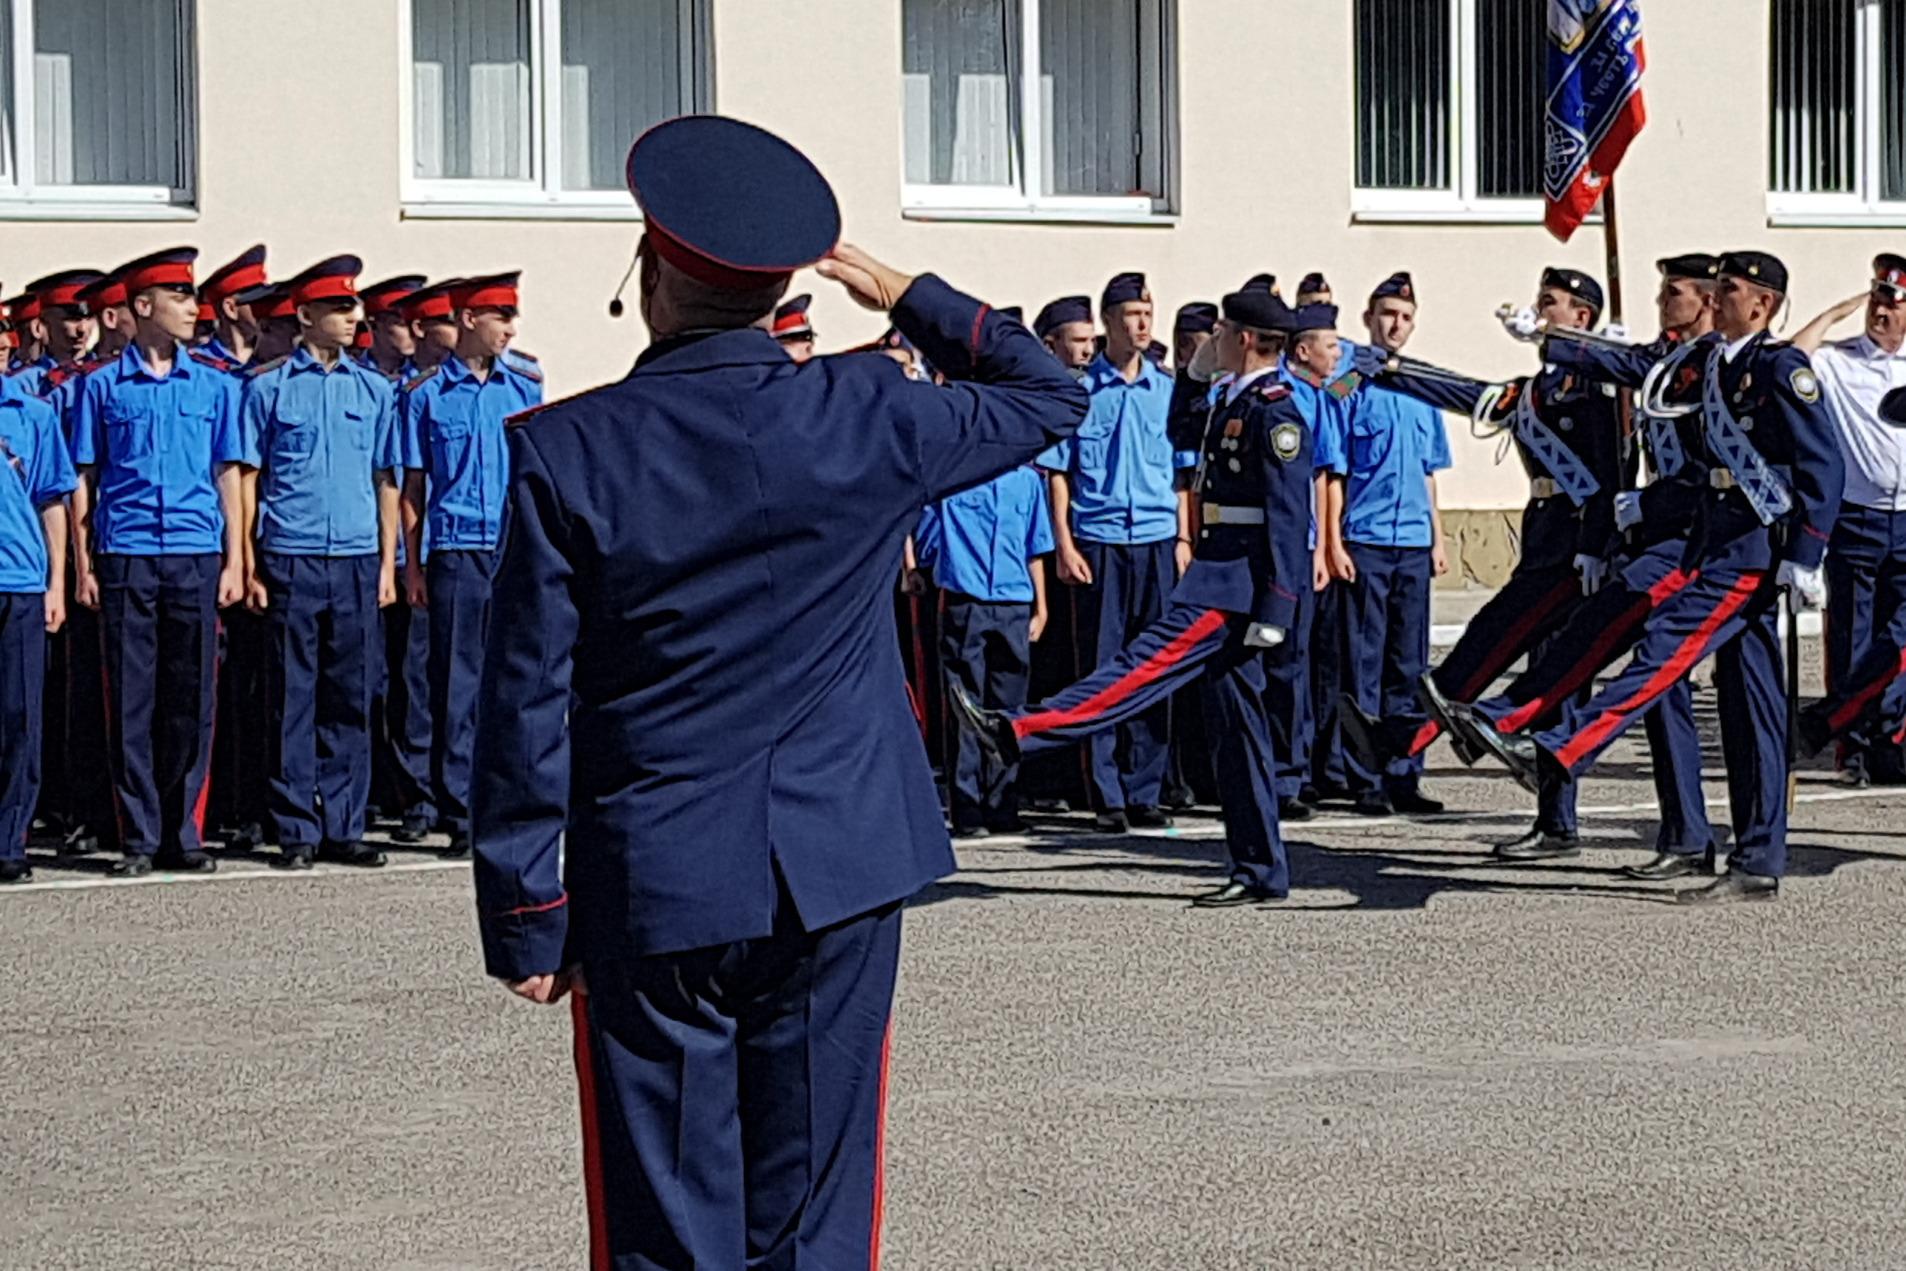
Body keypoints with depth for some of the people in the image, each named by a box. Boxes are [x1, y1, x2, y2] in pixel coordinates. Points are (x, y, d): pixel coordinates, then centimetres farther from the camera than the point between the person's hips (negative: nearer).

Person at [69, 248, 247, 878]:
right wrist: (83, 566, 0)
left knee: (191, 700, 2)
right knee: (132, 700, 1)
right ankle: (139, 837, 7)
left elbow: (228, 476, 11)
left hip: (196, 556, 1)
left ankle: (184, 834, 11)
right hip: (126, 558, -1)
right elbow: (84, 479, 7)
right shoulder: (102, 387, 6)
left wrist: (234, 561, 4)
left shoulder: (214, 386, 10)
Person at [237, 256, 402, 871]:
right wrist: (249, 566, -2)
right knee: (294, 698, 1)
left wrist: (388, 565, 8)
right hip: (291, 560, -3)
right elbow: (247, 478, 4)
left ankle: (343, 826, 11)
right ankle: (297, 830, 6)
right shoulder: (269, 387, 3)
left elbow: (387, 481, 14)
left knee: (350, 698, 5)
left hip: (357, 562, 3)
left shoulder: (375, 389, 11)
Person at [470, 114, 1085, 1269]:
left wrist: (525, 915, 2)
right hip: (838, 881, 1)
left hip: (649, 892, -1)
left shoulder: (565, 453, -8)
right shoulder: (866, 414, -4)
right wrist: (909, 298, 18)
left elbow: (529, 704, -6)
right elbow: (1050, 396, 14)